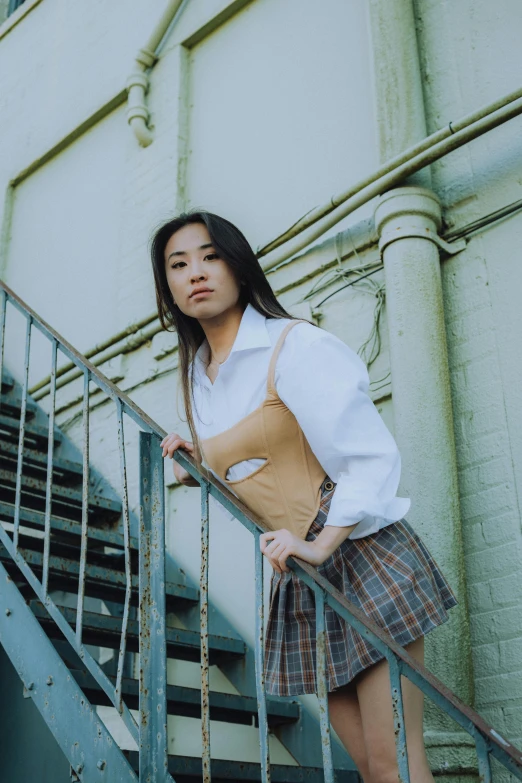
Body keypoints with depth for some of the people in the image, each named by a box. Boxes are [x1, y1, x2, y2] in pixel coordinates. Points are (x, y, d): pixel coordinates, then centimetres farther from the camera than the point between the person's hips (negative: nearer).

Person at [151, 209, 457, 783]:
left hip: (361, 555, -6)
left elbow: (372, 457, -17)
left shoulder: (294, 344, -11)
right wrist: (201, 466, 7)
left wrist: (321, 545, -26)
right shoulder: (197, 374, 12)